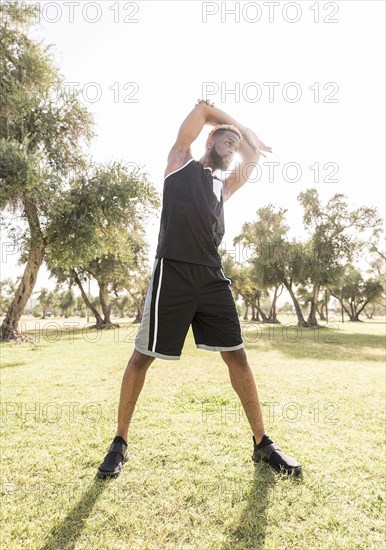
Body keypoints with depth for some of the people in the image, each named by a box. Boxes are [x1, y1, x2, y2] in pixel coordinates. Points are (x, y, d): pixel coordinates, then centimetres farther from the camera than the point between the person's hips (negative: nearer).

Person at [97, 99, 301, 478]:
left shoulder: (224, 187, 25)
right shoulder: (181, 161, 15)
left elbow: (255, 155, 24)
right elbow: (202, 108, 16)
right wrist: (234, 125, 27)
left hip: (212, 276, 5)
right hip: (173, 272, -4)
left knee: (237, 356, 4)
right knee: (142, 356, 2)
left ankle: (262, 444, 18)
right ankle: (119, 443, 20)